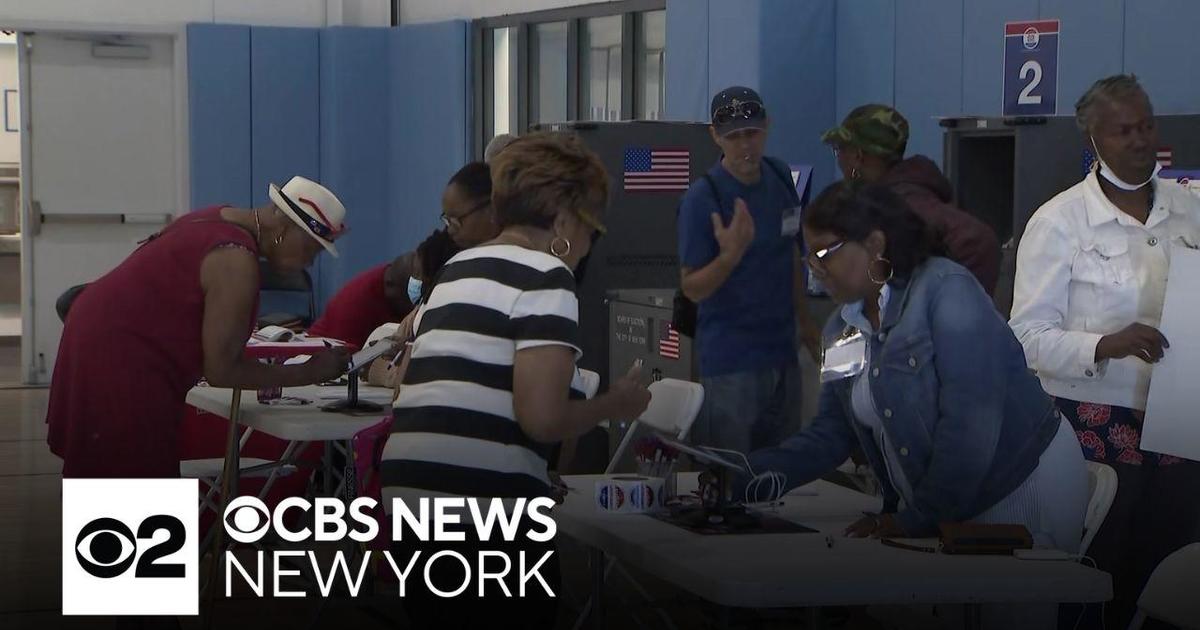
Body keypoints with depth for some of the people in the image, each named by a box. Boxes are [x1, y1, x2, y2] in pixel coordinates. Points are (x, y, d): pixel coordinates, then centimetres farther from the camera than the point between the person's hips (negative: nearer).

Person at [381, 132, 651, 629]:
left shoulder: (457, 271, 20)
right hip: (486, 507, -8)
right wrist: (614, 404, 5)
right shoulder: (545, 277, -5)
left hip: (407, 491, 8)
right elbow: (542, 417, -14)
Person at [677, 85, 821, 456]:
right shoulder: (702, 199, -14)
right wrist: (731, 255, -29)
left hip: (782, 352, 6)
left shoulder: (781, 179, 5)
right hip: (730, 363, -6)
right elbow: (692, 288, -12)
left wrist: (805, 324, 18)